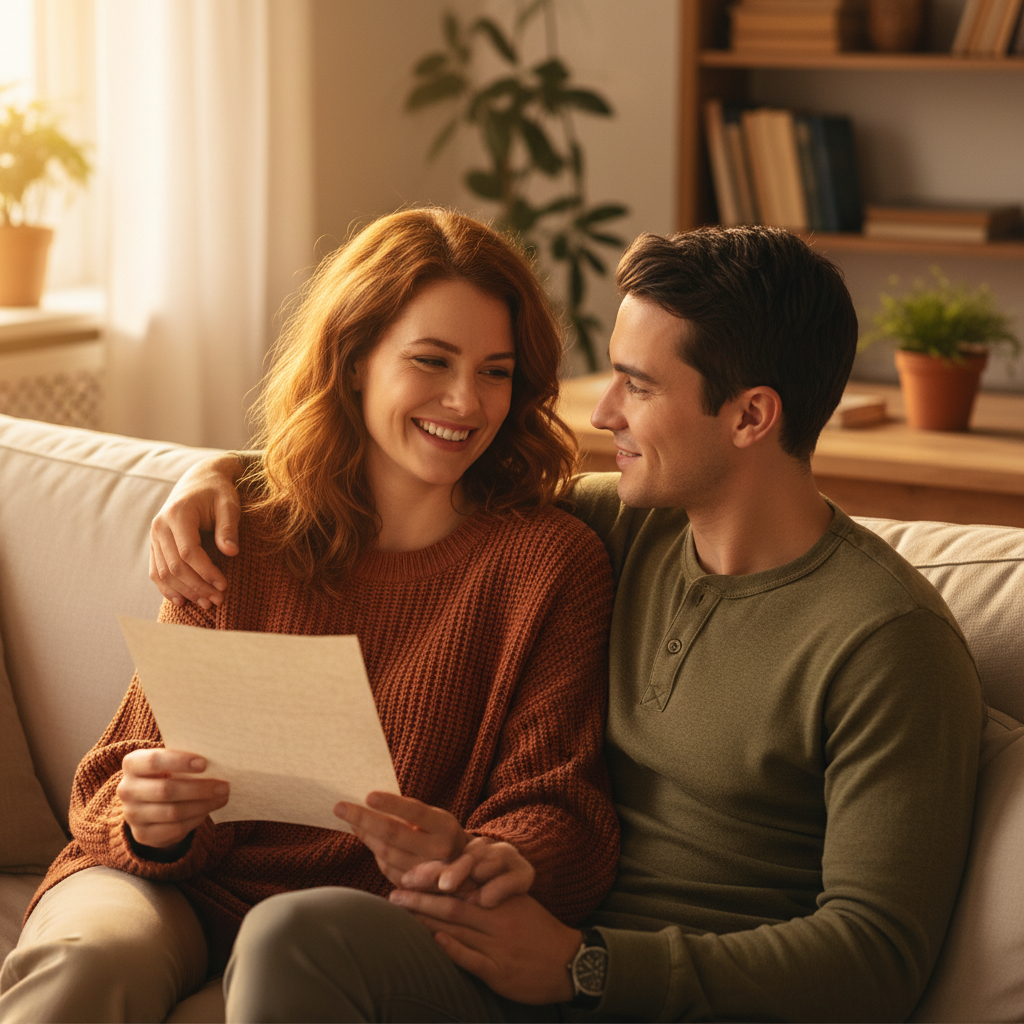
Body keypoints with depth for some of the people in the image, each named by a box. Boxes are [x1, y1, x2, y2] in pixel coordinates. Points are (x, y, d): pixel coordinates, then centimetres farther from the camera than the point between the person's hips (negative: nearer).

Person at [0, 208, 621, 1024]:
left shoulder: (552, 562, 2)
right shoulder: (242, 539, 9)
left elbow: (558, 809, -2)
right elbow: (143, 760, 8)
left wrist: (480, 861, -26)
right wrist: (147, 816, -17)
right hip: (185, 886, 2)